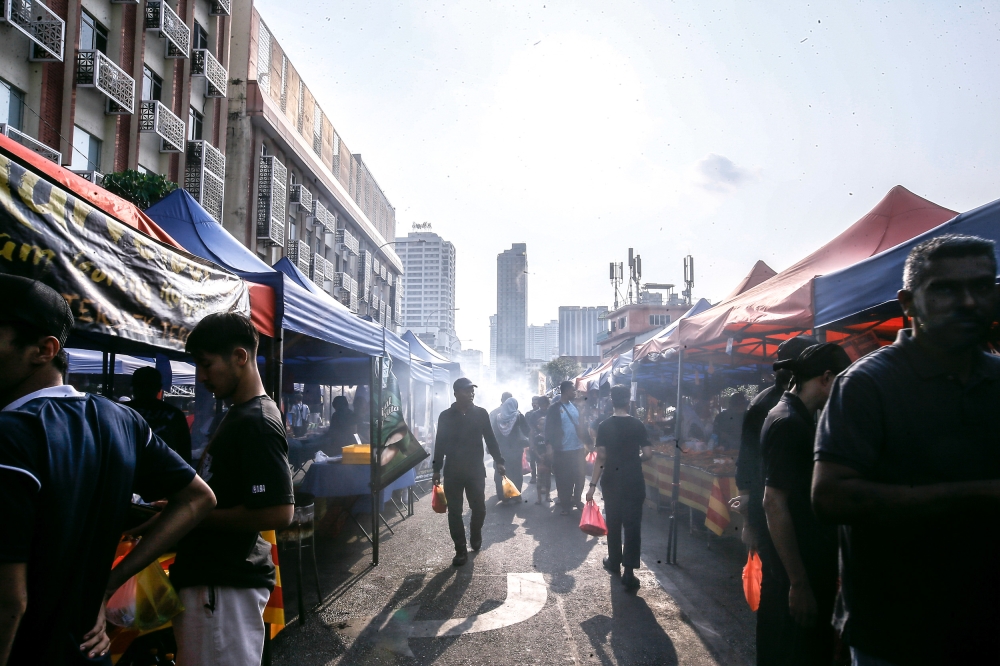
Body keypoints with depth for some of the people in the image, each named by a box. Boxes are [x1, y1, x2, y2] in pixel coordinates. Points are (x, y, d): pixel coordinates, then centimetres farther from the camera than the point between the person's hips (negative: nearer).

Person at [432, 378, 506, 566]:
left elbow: (491, 439, 5)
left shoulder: (481, 413, 3)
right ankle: (461, 550, 9)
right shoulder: (446, 416, 2)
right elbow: (440, 444, 5)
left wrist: (498, 461, -3)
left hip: (476, 469, 0)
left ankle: (475, 537, 31)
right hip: (452, 471, 0)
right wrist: (437, 469, 3)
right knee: (454, 512, 0)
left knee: (479, 508, 2)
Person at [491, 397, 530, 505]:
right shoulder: (518, 416, -7)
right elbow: (526, 431, -4)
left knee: (502, 472, 9)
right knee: (515, 472, 4)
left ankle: (503, 497, 10)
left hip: (501, 450, 3)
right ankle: (515, 497, 4)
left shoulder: (498, 417, 3)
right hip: (515, 449, -3)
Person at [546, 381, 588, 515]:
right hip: (562, 451, -5)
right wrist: (550, 447, -13)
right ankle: (565, 504, 17)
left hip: (578, 449, 5)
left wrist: (585, 444, 11)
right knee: (564, 479, 4)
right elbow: (549, 429, -8)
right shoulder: (554, 409, -8)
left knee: (580, 476, 9)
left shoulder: (575, 407, 9)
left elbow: (580, 425, 14)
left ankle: (577, 500, 27)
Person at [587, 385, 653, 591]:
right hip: (633, 481, 0)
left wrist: (593, 484, -7)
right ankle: (629, 572, -5)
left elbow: (601, 457, -10)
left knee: (613, 522, 16)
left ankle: (614, 562, 29)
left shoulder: (604, 426, -6)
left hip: (611, 481, 1)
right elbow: (647, 454, -7)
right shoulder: (637, 424, -4)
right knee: (632, 524, 0)